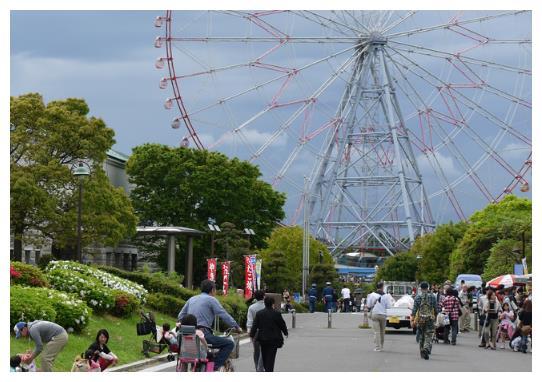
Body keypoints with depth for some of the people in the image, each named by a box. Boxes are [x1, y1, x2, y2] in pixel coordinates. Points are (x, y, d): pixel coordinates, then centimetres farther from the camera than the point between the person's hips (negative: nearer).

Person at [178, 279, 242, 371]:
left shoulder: (192, 299, 20)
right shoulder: (211, 299, 0)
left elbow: (180, 316, 22)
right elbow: (224, 315, -5)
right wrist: (236, 327, 3)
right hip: (203, 334, -8)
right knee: (229, 344, -4)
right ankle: (217, 365, -18)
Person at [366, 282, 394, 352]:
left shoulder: (372, 295, -5)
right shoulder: (386, 296, -5)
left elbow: (368, 306, -2)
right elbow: (388, 306, -4)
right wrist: (390, 298, 11)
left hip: (374, 314, -1)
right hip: (382, 314, 1)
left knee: (376, 331, -1)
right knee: (382, 331, 15)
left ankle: (377, 347, -6)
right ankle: (381, 346, 24)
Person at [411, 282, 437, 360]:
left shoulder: (418, 297, -1)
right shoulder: (432, 297, 1)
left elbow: (414, 309, -4)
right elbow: (436, 309, 6)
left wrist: (412, 320, -2)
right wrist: (435, 317, 22)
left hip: (420, 319, 1)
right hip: (430, 319, -1)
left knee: (421, 336, 15)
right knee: (428, 336, -3)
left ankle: (422, 352, 21)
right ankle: (426, 349, -28)